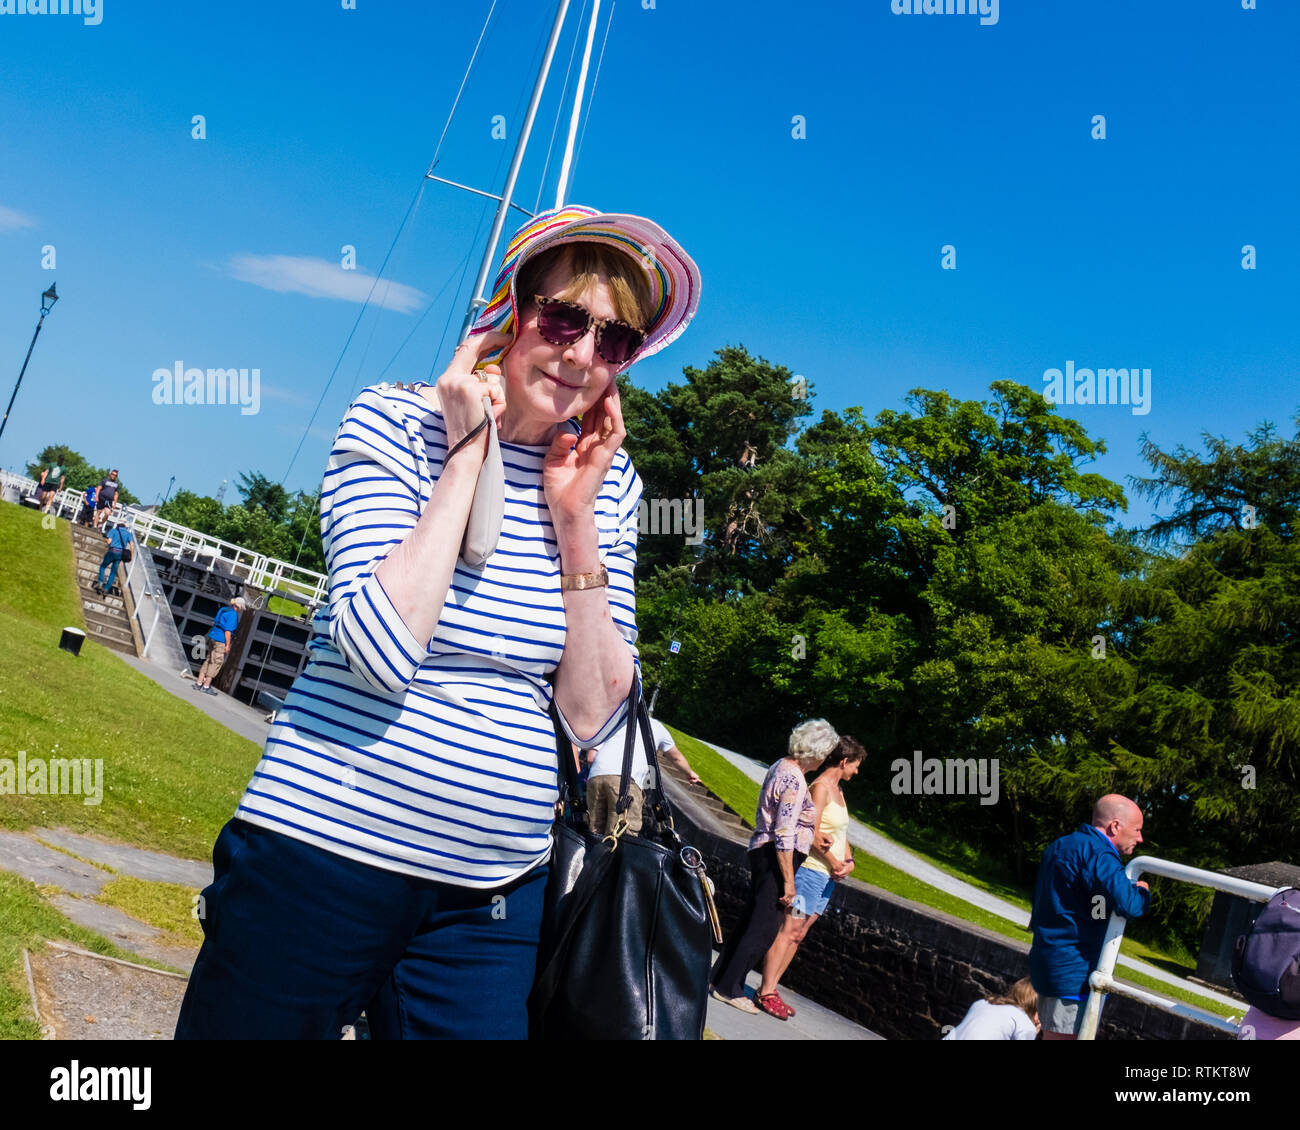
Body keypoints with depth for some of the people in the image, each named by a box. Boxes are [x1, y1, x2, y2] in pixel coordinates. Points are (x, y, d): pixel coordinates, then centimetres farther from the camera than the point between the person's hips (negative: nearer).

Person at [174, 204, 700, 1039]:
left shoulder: (610, 482, 3)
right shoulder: (395, 422, -7)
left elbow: (594, 717, -3)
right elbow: (383, 649, -22)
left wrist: (576, 523, -10)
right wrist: (466, 456, -18)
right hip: (325, 851, -3)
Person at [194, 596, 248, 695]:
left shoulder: (225, 610, 14)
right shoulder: (233, 614, -14)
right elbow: (228, 630, -19)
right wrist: (227, 645, -16)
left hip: (213, 638, 9)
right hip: (221, 641, -9)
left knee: (208, 660, 13)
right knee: (216, 662, -4)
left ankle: (198, 683, 16)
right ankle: (206, 686, -1)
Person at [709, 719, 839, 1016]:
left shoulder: (781, 766, 9)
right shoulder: (795, 782, -21)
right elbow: (784, 836, -22)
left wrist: (812, 835, 27)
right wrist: (789, 881, -19)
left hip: (762, 852, 10)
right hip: (777, 858, -10)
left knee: (751, 919, 17)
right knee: (764, 928, -2)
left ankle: (720, 977, 25)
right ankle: (729, 988, 5)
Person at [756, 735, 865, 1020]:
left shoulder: (837, 789, 17)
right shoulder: (820, 787, -12)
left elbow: (841, 832, 18)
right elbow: (812, 833, -18)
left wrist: (848, 860, 1)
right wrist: (834, 863, -11)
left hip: (828, 875, 9)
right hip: (811, 869, -9)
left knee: (798, 934, 9)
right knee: (788, 930, -7)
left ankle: (771, 988, 14)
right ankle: (766, 993, -3)